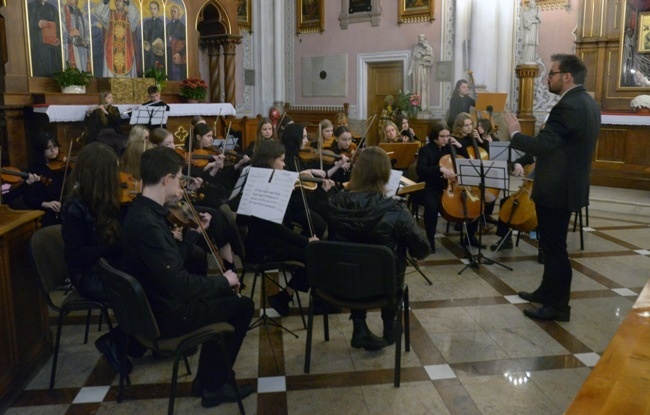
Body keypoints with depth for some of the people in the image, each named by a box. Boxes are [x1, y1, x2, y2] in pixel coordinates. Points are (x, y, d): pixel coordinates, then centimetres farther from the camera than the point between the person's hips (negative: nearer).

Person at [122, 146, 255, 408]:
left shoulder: (142, 211, 3)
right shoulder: (146, 223, -29)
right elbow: (178, 284, -30)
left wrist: (195, 231, 10)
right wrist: (223, 281, -17)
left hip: (160, 302, 10)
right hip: (166, 314, -10)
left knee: (222, 297, 23)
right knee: (241, 306, 2)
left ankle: (206, 380, 28)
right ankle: (213, 386, 17)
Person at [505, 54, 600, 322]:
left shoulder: (567, 106, -22)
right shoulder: (587, 103, 11)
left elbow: (541, 145, -29)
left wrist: (515, 133, -13)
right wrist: (540, 161, 18)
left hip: (557, 189, -10)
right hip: (569, 184, 10)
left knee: (554, 247, 0)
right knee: (553, 244, 20)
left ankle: (558, 306, 11)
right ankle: (548, 292, 33)